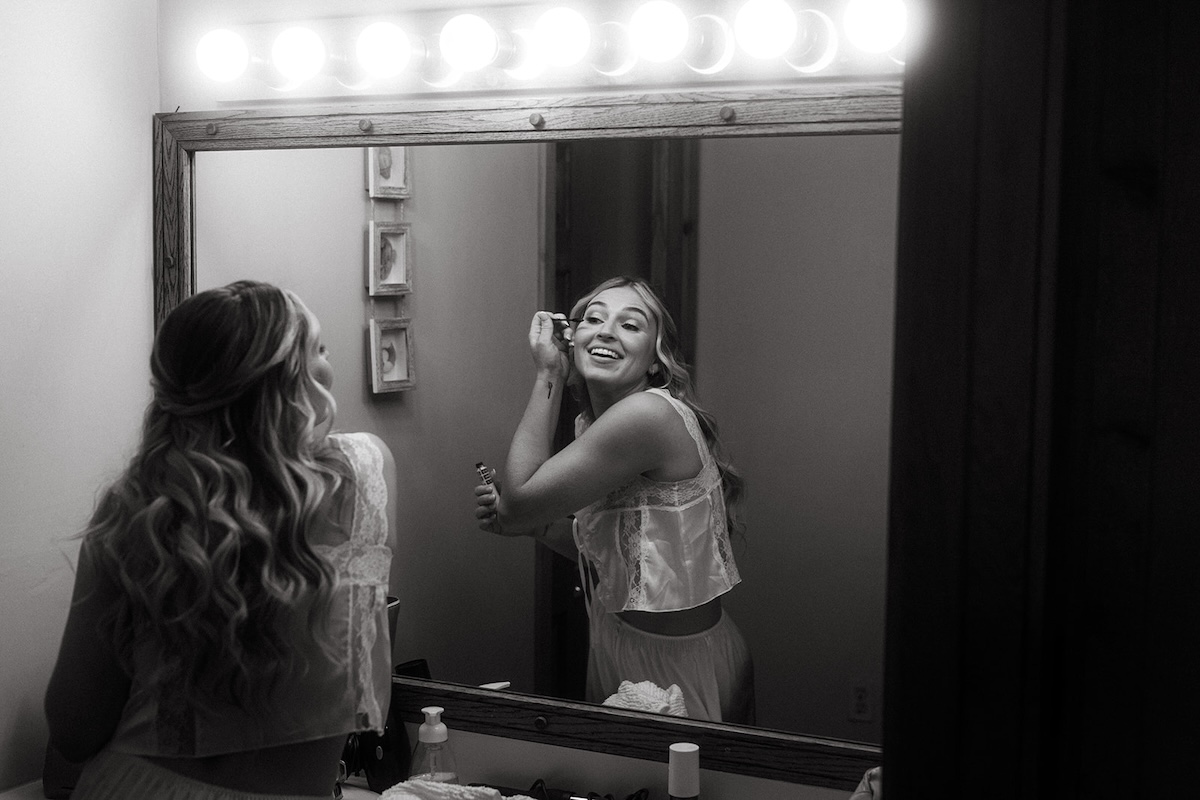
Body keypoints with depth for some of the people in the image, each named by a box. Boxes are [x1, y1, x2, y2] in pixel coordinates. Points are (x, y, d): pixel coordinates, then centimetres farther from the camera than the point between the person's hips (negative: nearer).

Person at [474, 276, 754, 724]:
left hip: (677, 664, -8)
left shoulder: (649, 414, -25)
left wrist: (547, 376, -17)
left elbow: (519, 499, -22)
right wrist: (538, 527, -2)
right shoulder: (593, 425, 4)